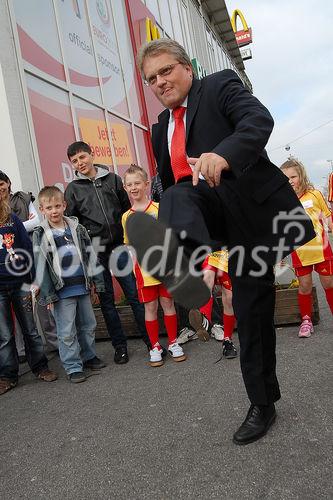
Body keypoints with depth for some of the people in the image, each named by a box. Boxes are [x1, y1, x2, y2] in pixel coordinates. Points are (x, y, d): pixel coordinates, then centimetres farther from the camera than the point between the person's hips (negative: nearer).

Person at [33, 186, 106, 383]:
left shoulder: (77, 228, 3)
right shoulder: (40, 235, -6)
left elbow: (90, 255, 7)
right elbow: (41, 266, -8)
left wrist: (97, 282, 7)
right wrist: (47, 295, -10)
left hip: (82, 287, 4)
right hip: (61, 291, -4)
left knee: (88, 325, 16)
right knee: (67, 332, 3)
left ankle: (89, 356, 35)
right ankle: (73, 367, 17)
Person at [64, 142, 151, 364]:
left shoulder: (113, 179, 9)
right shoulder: (73, 189, 6)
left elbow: (128, 209, 12)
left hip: (120, 247, 0)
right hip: (95, 253, 0)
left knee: (135, 295, 1)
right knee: (107, 300, 7)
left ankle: (151, 340, 14)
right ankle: (120, 345, 20)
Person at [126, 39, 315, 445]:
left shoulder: (220, 85, 5)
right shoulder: (161, 129, 23)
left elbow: (259, 119, -17)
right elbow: (169, 185, 26)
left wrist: (222, 154, -40)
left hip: (254, 205, -4)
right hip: (224, 218, 5)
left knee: (251, 308, -10)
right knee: (177, 198, -25)